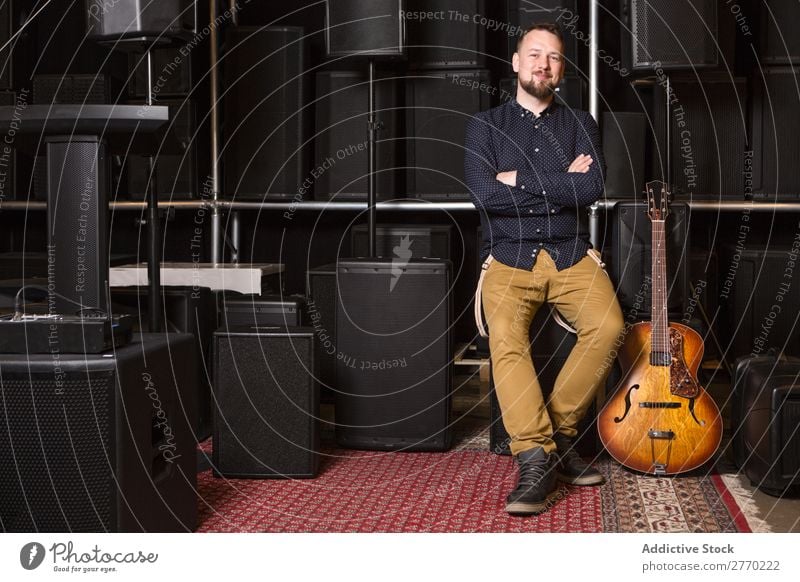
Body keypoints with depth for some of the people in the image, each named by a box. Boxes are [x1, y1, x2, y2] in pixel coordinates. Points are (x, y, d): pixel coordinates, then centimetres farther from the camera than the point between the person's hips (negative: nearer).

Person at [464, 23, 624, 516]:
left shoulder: (580, 124, 12)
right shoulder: (486, 125, 9)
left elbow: (593, 188, -7)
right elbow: (483, 193, -9)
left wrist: (520, 181, -9)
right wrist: (560, 184, -7)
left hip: (571, 254, 2)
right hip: (510, 257, -1)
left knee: (608, 326, -26)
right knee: (505, 341, -29)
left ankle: (559, 431, -9)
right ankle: (537, 459, -29)